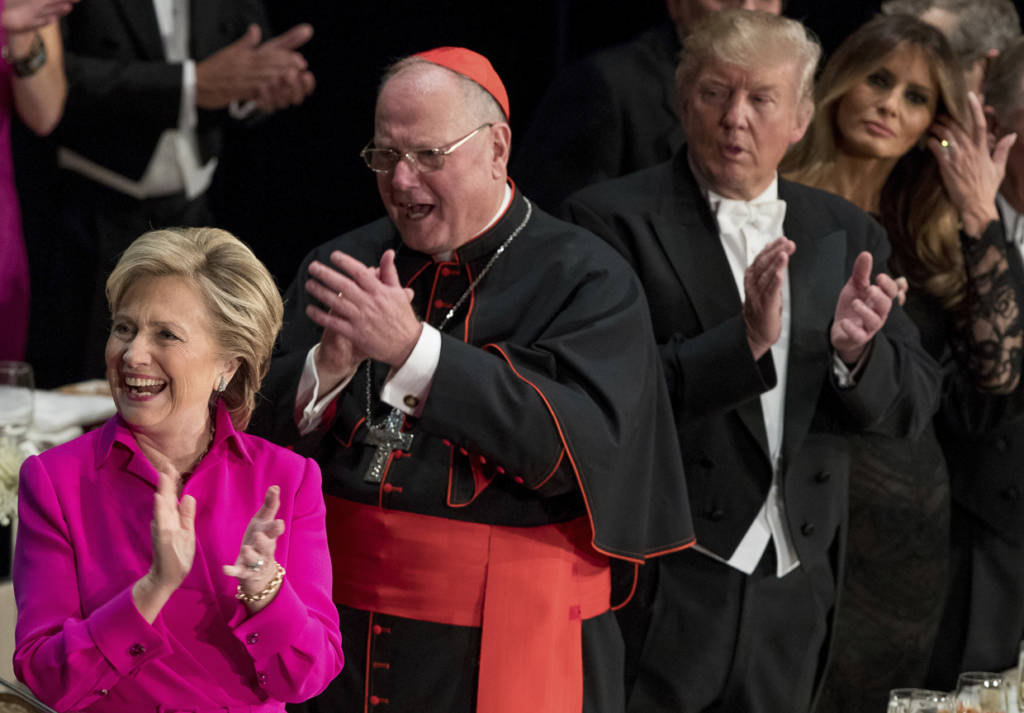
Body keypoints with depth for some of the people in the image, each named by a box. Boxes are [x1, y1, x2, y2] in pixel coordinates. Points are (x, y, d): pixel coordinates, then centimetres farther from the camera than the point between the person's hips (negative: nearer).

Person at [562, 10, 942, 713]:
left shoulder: (846, 234, 10)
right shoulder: (612, 220, -6)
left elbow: (914, 402, 6)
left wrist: (854, 351, -16)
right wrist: (744, 341, -27)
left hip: (792, 598, 5)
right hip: (659, 595, -5)